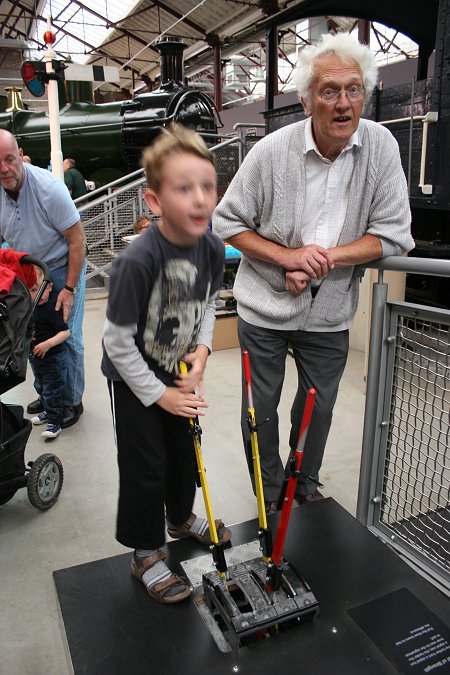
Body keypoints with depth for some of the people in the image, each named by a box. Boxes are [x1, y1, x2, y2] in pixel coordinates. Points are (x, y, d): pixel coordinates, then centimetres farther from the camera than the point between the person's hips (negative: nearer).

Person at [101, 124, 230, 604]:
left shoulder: (211, 248, -14)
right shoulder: (138, 261, -33)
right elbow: (117, 341, -25)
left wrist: (202, 346, -11)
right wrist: (159, 394, -17)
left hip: (179, 370, 6)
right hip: (134, 377, -6)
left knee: (184, 450, 20)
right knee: (145, 465, 4)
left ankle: (181, 518, 48)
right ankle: (146, 555, 27)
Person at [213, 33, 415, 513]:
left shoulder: (381, 146, -8)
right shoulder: (271, 151, -13)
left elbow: (393, 235, -9)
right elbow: (227, 222, -7)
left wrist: (327, 257, -22)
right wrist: (289, 256, -20)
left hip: (330, 312, 2)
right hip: (265, 309, -1)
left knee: (319, 407, 18)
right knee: (261, 409, 11)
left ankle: (305, 483, 45)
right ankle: (271, 491, 37)